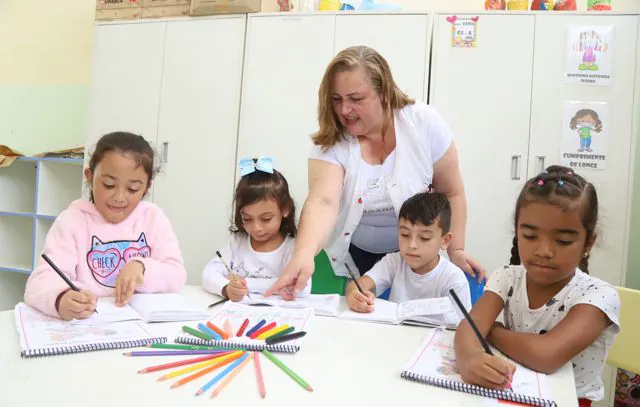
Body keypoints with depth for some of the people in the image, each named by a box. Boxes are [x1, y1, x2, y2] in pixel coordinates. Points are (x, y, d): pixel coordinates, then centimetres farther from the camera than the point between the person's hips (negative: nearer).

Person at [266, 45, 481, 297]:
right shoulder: (331, 143, -20)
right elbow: (322, 202, -36)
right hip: (354, 256, 0)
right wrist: (304, 255, -53)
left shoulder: (424, 124, -18)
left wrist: (456, 250, -10)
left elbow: (451, 193, -8)